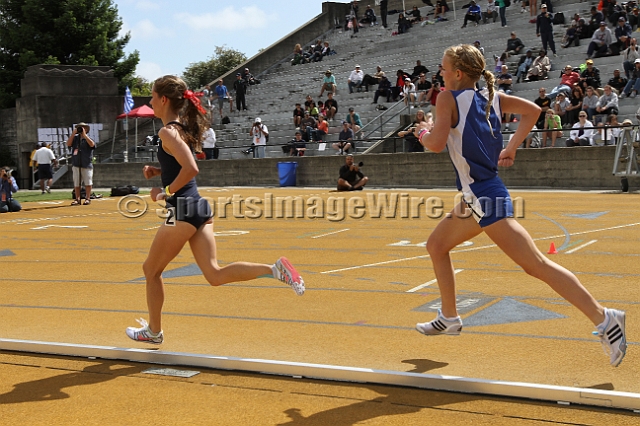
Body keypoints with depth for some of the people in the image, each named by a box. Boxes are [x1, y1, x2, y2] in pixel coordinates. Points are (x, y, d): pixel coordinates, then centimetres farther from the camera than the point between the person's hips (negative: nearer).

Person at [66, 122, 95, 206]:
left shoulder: (88, 138, 2)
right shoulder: (75, 138, 10)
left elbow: (92, 144, -19)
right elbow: (68, 144, -4)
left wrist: (84, 135, -17)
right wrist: (73, 133, -7)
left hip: (86, 164, -3)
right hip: (76, 164, 3)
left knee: (88, 182, 0)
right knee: (76, 183, 5)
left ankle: (88, 198, 9)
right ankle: (77, 199, 11)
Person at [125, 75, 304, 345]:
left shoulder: (168, 131, -13)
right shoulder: (183, 127, 15)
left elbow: (191, 169, -26)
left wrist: (165, 193, -15)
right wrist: (157, 171, 12)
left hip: (182, 210, -9)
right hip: (199, 208, 9)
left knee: (151, 270, 12)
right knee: (215, 275, 2)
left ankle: (153, 331, 26)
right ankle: (274, 269, -13)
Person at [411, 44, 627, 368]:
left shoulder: (449, 98, -11)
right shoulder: (491, 98, 10)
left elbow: (437, 143, -22)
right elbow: (532, 110, 15)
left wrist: (423, 136, 0)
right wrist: (511, 149, 17)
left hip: (484, 196, -10)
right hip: (475, 197, 10)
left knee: (536, 265, -13)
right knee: (436, 246, 23)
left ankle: (604, 319, -14)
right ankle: (449, 318, 32)